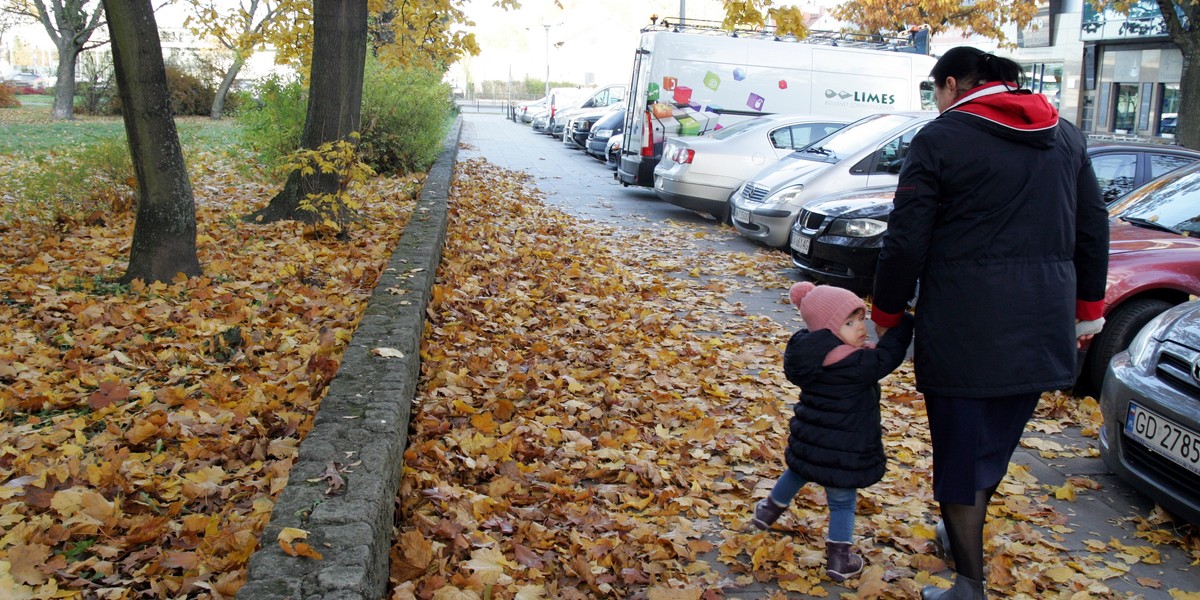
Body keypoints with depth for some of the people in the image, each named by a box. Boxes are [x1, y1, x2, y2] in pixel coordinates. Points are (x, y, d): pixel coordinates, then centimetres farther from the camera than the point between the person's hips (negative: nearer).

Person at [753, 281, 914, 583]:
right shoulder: (855, 363, -29)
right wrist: (903, 323, -15)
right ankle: (839, 558, 15)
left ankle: (770, 509, 53)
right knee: (843, 501, 9)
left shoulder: (805, 351, -7)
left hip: (808, 442, 7)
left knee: (797, 473, 33)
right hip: (843, 451, -7)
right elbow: (887, 355, -25)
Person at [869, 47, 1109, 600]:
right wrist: (1088, 308, 24)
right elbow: (1094, 229, 15)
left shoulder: (940, 139, -6)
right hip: (1042, 328, 6)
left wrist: (884, 317, 1)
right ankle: (964, 536, 40)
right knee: (998, 442, 22)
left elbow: (906, 243, -10)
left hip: (965, 329, -6)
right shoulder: (1065, 136, 12)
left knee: (961, 453, 3)